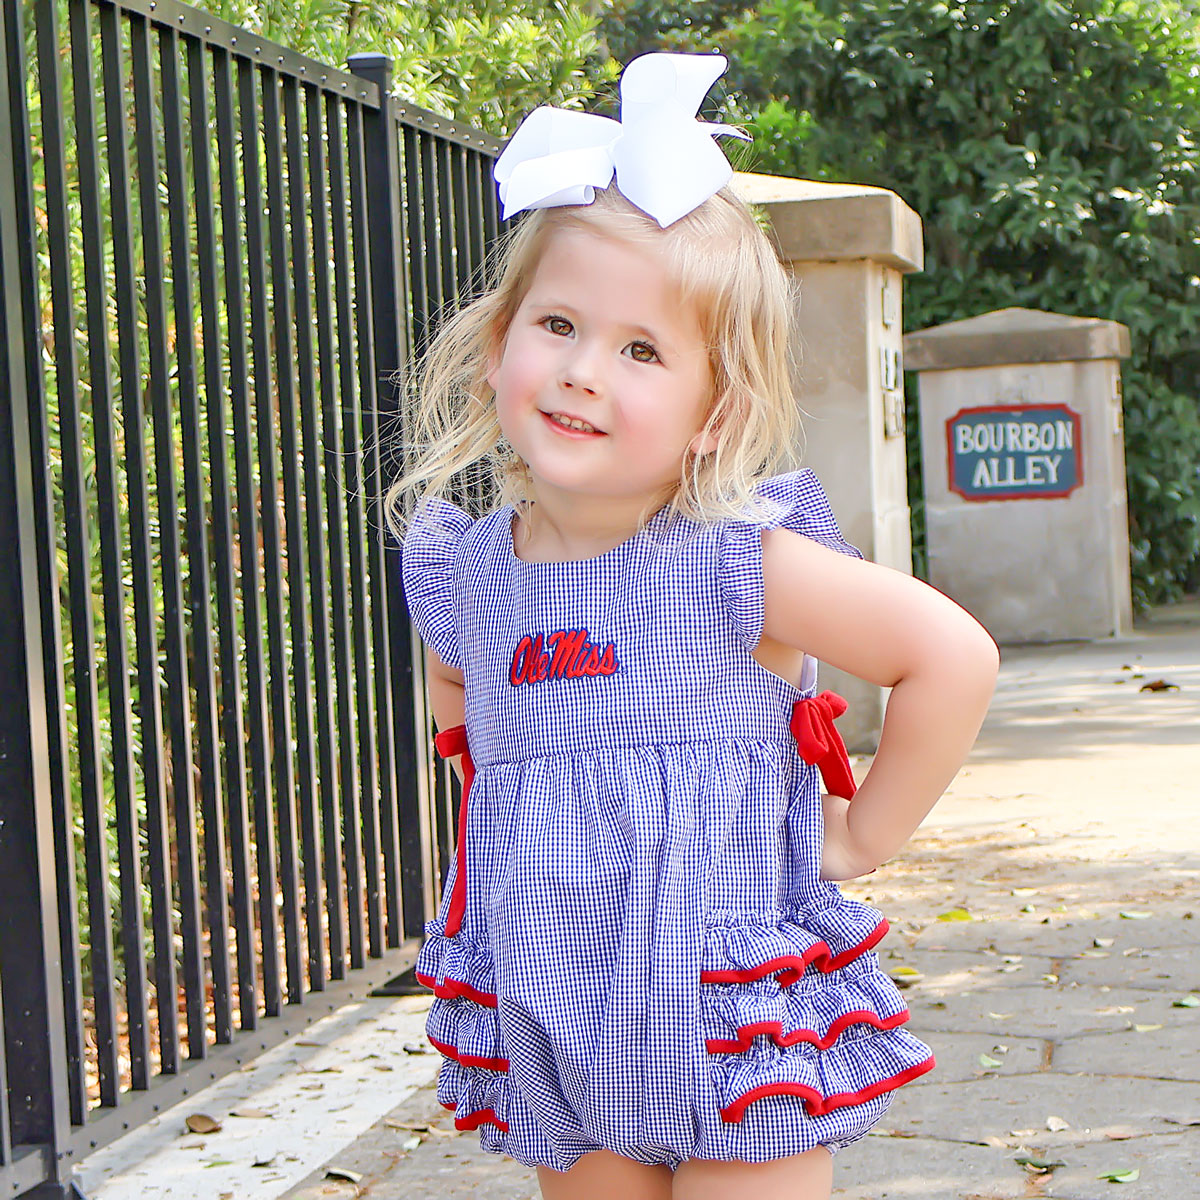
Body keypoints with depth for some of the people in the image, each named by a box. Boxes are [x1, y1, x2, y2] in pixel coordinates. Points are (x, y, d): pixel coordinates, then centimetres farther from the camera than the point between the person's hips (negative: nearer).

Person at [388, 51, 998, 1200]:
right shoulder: (459, 571, 1)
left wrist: (859, 837, -6)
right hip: (552, 1052, 4)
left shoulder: (734, 560, -14)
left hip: (737, 1026, -4)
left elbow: (954, 655, -10)